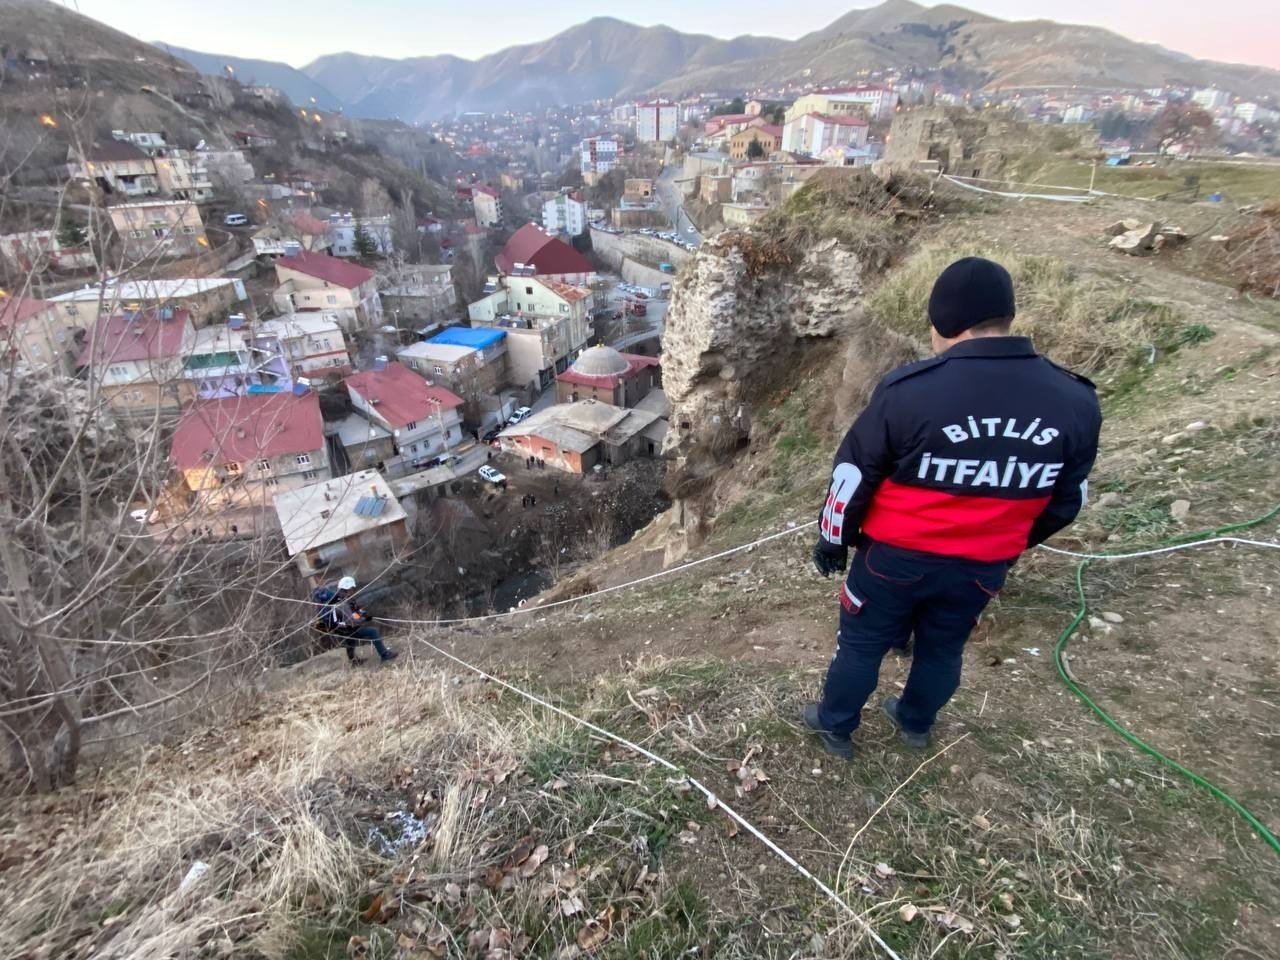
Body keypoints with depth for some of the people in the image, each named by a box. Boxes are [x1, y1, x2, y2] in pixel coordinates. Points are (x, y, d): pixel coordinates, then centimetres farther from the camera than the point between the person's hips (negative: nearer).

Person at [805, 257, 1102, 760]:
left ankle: (835, 726, 39)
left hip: (896, 557, -4)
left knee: (860, 644, 18)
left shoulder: (911, 390, -23)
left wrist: (833, 539, 2)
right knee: (943, 649, 27)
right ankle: (915, 722, 50)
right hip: (982, 568, 4)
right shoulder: (1074, 403, -9)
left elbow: (854, 475, -14)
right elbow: (1065, 501, 4)